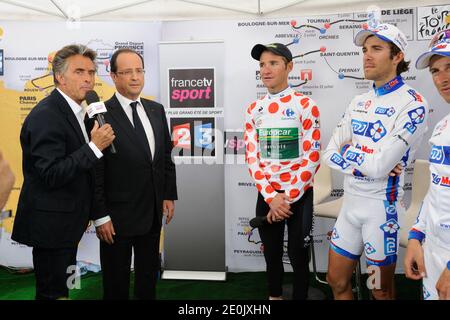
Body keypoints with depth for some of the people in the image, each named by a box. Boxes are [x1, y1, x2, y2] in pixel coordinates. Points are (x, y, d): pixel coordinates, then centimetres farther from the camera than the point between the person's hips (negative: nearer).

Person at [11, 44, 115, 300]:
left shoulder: (72, 111, 10)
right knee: (53, 291, 3)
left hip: (67, 220, 9)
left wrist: (83, 212, 17)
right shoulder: (45, 115, -20)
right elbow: (51, 175, -25)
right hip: (50, 223, -9)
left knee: (60, 287, 21)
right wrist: (95, 147, -26)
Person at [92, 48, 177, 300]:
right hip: (117, 215, -5)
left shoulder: (157, 110, 5)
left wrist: (169, 195, 9)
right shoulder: (101, 115, -14)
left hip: (153, 213, 6)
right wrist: (100, 216, -13)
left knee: (149, 275, 21)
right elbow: (95, 171, -14)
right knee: (117, 282, 12)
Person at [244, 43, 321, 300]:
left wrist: (288, 199, -14)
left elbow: (312, 158, -11)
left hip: (299, 195, -3)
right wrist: (271, 197, -11)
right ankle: (274, 296, 38)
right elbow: (252, 157, 0)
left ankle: (300, 296, 29)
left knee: (298, 255, 8)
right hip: (266, 196, 4)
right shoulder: (254, 110, 4)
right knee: (272, 254, 16)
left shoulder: (306, 105, -8)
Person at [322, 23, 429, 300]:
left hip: (382, 206, -6)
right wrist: (366, 159, -14)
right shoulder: (359, 102, 8)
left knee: (382, 291, 10)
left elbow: (380, 166, -22)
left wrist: (349, 151, -5)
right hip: (350, 202, 7)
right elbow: (330, 154, 3)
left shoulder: (413, 103, -14)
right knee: (337, 282, 17)